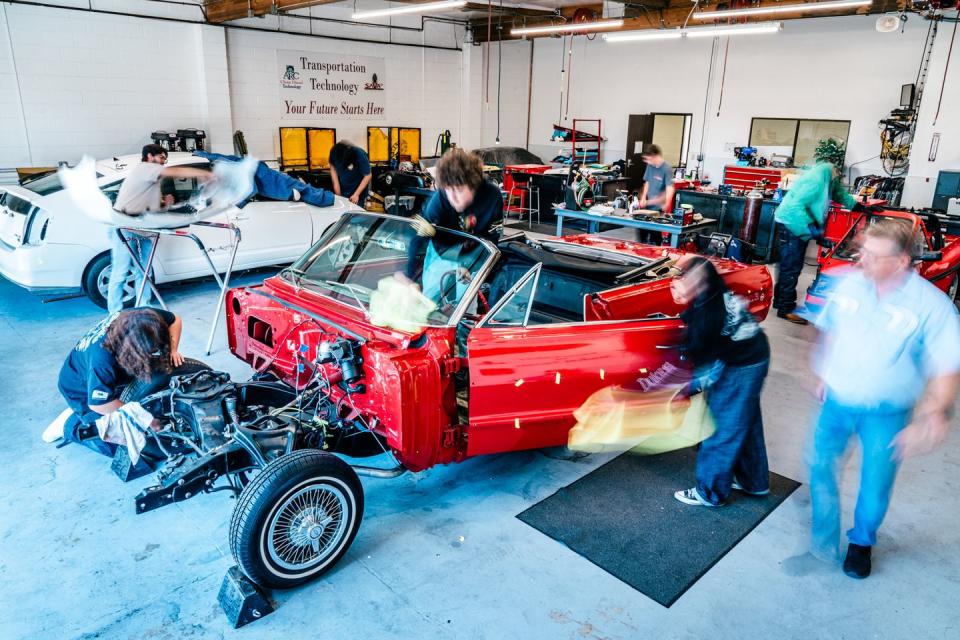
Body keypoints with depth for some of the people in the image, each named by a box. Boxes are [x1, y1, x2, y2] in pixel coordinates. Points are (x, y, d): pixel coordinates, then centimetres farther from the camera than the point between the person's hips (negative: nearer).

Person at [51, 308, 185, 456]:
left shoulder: (143, 317, -32)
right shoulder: (102, 360, -46)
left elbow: (175, 320, -11)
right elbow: (98, 403, -31)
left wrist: (172, 351, -24)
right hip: (82, 390, -6)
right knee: (116, 444, -3)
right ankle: (72, 426, 16)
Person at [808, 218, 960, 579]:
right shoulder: (849, 285, -8)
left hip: (886, 414, -2)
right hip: (837, 401, 3)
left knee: (876, 484, 12)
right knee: (821, 467, 6)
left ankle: (861, 542, 39)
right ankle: (825, 538, 27)